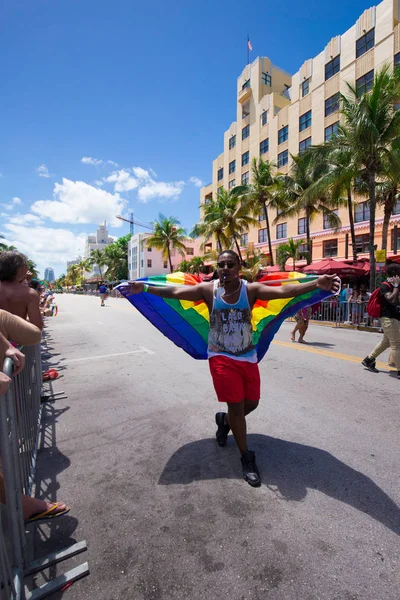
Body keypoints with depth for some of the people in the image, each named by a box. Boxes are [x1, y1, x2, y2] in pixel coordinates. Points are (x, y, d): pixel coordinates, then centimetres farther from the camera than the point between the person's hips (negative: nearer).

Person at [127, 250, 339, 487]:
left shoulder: (251, 289, -10)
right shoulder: (209, 289, -10)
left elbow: (283, 290, -24)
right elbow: (175, 291, -12)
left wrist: (316, 284, -37)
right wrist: (146, 288, -17)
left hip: (248, 357, 3)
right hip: (222, 357, -2)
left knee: (251, 403, 15)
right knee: (236, 405, 2)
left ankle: (224, 420, 47)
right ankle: (247, 458, 24)